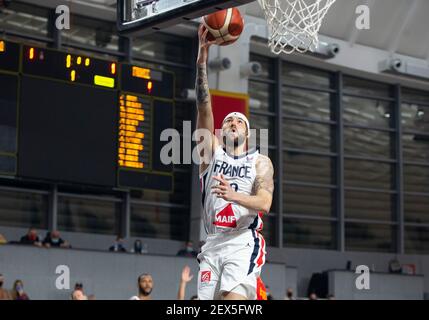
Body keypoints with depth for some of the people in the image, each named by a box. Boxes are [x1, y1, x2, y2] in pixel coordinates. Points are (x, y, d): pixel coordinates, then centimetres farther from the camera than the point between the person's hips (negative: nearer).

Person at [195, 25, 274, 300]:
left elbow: (265, 203, -7)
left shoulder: (261, 161, 8)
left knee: (233, 301, -23)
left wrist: (234, 196, -29)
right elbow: (204, 108, 2)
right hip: (212, 244, 3)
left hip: (243, 243, -3)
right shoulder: (212, 152, 13)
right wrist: (202, 58, -8)